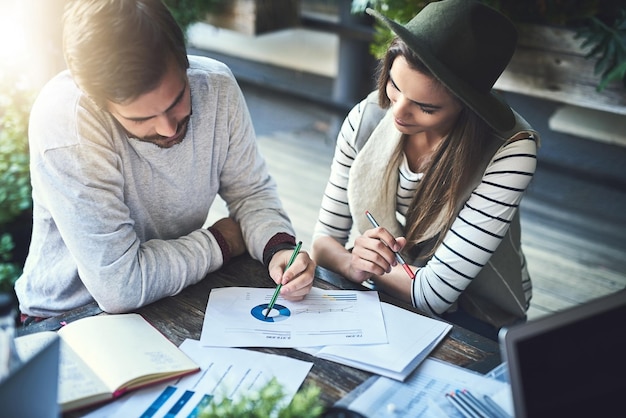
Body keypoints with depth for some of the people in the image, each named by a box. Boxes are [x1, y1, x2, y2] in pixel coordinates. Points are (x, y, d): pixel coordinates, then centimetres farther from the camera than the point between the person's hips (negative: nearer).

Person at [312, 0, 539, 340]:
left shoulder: (510, 151, -25)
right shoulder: (366, 118, -11)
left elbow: (434, 295, -23)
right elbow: (324, 240, -5)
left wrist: (360, 262, -9)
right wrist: (353, 262, -27)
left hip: (473, 324, -5)